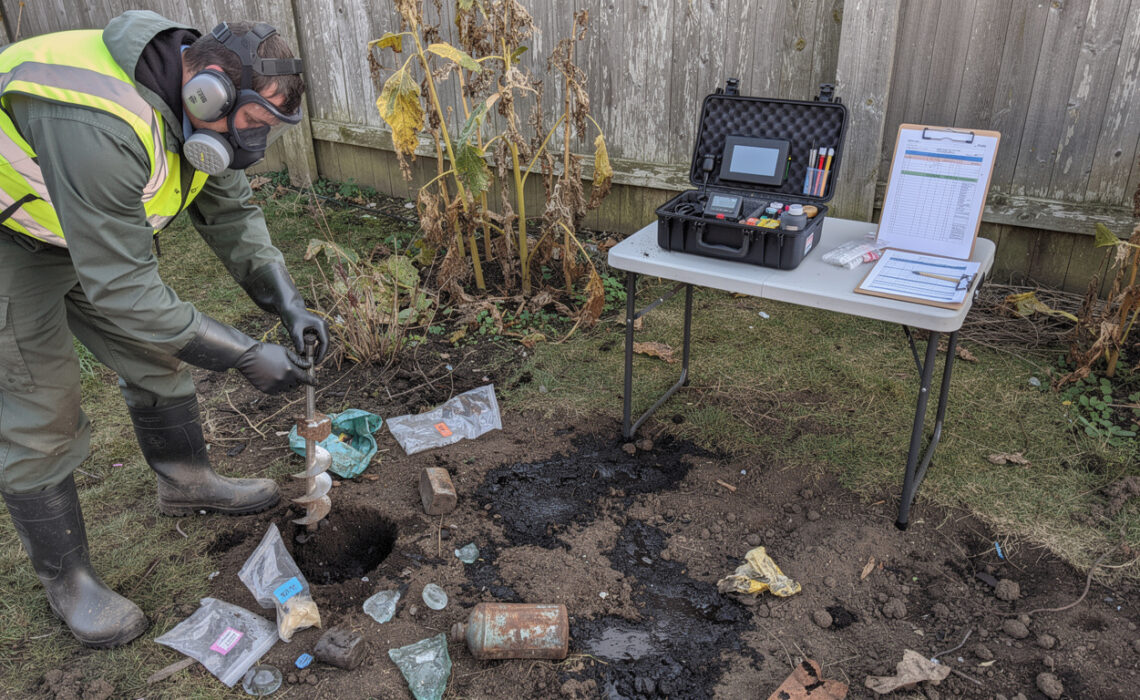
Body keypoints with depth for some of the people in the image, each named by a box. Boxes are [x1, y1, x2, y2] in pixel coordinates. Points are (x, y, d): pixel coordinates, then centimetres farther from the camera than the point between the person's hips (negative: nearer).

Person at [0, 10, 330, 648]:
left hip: (93, 229, 8)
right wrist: (247, 356, -32)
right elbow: (122, 292, -37)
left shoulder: (195, 105, -12)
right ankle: (66, 578, 16)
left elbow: (231, 213, -1)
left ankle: (187, 482, 34)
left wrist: (289, 304, -13)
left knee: (157, 357, 12)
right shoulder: (97, 125, -40)